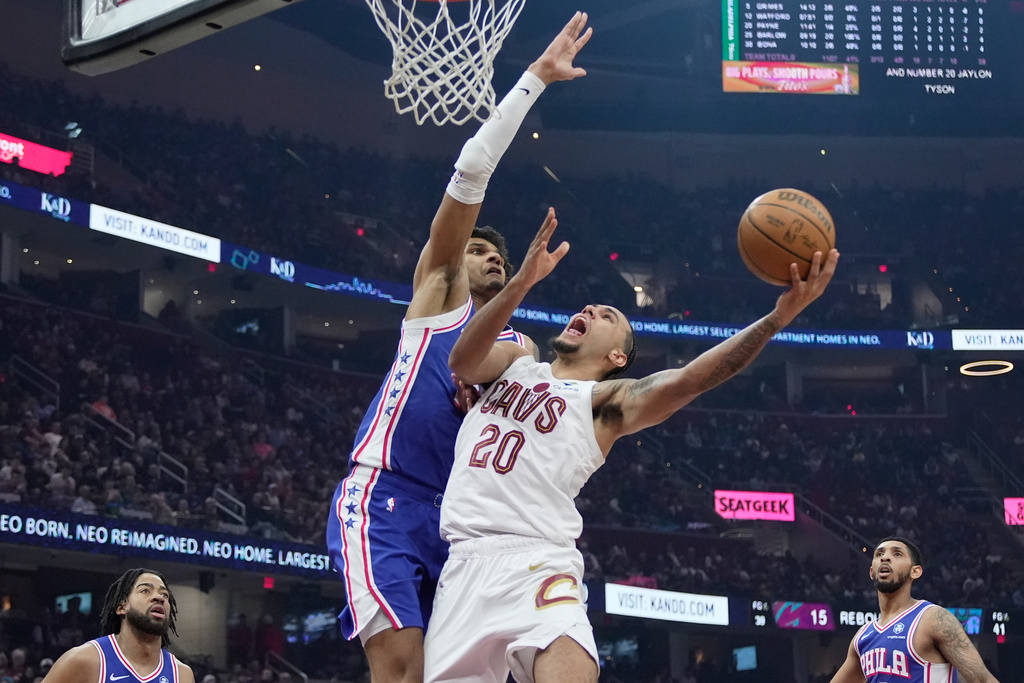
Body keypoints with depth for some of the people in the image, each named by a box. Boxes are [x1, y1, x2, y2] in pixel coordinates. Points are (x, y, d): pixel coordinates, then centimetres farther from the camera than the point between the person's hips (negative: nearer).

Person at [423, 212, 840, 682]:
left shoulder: (606, 401, 12)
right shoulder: (514, 365, 22)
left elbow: (682, 381, -6)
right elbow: (463, 361, -1)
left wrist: (776, 319, -19)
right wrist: (520, 284, -18)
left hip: (537, 562, -3)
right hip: (466, 560, 3)